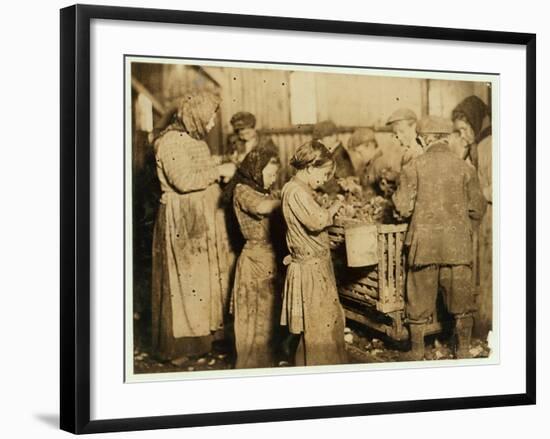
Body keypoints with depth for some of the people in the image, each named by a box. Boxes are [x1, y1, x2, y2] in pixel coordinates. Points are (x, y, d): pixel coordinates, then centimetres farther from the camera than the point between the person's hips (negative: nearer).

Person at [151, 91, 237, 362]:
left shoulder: (195, 140, 13)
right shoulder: (171, 141, -16)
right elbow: (184, 181, -25)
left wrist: (222, 173, 7)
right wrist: (219, 171, -18)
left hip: (203, 219, 9)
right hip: (181, 221, -9)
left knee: (207, 276, 13)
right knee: (182, 280, -3)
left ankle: (202, 331, 23)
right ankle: (176, 345, 5)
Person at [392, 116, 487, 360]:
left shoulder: (414, 168, -6)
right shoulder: (464, 168, -2)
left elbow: (403, 208, -6)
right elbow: (478, 210, 1)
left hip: (423, 244, 0)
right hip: (458, 246, 1)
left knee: (420, 298, 11)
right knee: (461, 301, 11)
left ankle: (417, 351, 19)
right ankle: (463, 351, 18)